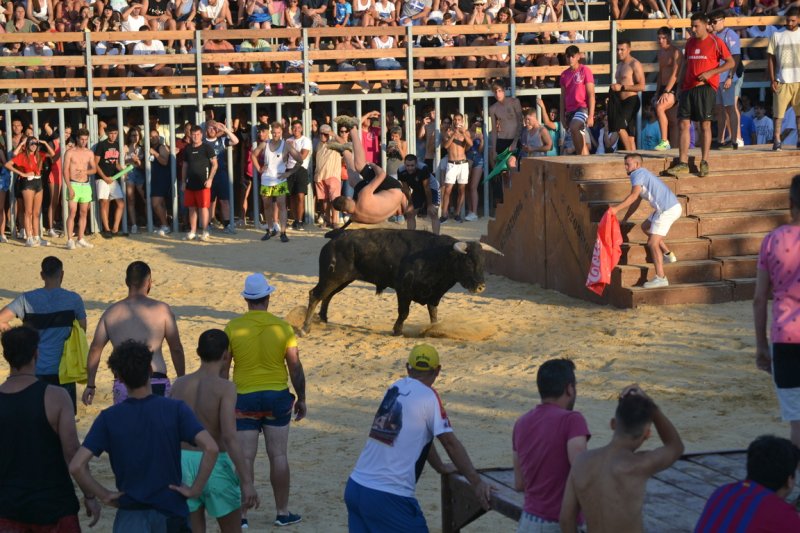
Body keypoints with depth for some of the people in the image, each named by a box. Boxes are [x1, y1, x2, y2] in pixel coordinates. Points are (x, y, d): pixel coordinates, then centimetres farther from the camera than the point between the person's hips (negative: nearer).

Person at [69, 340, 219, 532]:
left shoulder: (108, 418, -5)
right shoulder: (175, 409, -7)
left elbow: (76, 466, -13)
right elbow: (211, 448, -20)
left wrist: (104, 495, -2)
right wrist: (195, 489, -10)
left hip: (130, 514, 0)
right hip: (171, 511, 0)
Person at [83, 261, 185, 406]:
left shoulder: (111, 312, 7)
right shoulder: (162, 310, 0)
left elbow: (95, 349, 9)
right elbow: (176, 349, 3)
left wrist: (90, 385, 16)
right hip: (157, 382, -2)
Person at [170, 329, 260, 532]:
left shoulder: (179, 384, 2)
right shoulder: (225, 388, -13)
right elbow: (229, 437, -22)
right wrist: (247, 481, -22)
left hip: (184, 463, 4)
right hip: (215, 466, -4)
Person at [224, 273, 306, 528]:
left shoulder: (233, 328, -6)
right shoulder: (282, 327, -6)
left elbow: (222, 368, -2)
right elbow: (295, 368, -2)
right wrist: (301, 398, 9)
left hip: (245, 398, 0)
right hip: (277, 397, 0)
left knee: (245, 457, 3)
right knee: (278, 456, 8)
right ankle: (283, 512, 14)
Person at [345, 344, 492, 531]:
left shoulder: (395, 388, 13)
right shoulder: (428, 397, -7)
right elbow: (450, 443, -10)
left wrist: (441, 467, 34)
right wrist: (477, 483, -10)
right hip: (389, 497, -7)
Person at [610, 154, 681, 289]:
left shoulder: (638, 174, -7)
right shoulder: (643, 175, 23)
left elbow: (634, 196, -24)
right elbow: (636, 201, 29)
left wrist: (617, 208, -26)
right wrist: (624, 219, 32)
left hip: (668, 210, -10)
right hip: (671, 207, 10)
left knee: (653, 243, -9)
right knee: (646, 227, 27)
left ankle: (660, 278, -9)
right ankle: (668, 255, 28)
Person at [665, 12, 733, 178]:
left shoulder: (715, 42, -3)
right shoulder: (690, 42, 14)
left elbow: (730, 63, -3)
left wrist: (711, 72, -13)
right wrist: (680, 86, 14)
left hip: (706, 87, -5)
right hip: (688, 88, 5)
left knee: (705, 124, -2)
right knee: (684, 123, -1)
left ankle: (704, 162, 4)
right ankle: (683, 163, 0)